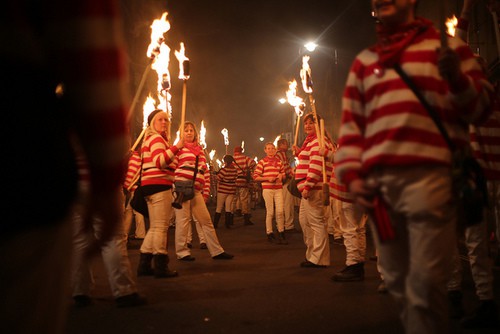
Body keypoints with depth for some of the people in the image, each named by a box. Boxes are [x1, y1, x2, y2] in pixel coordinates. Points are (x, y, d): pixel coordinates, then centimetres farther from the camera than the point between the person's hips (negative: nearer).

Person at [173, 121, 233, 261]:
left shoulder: (199, 150, 20)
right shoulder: (179, 148, 3)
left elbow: (205, 172, 18)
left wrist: (206, 191, 12)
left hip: (196, 190, 6)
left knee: (206, 220, 7)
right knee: (183, 220, -2)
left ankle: (216, 251, 13)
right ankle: (182, 252, 9)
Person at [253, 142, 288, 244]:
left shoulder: (279, 161, 12)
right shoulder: (262, 162, 0)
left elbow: (283, 174, 21)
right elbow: (256, 177, -3)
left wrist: (281, 176, -2)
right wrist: (268, 178, -14)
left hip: (278, 189, 3)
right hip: (267, 189, -3)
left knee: (280, 211, -2)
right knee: (270, 212, 1)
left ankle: (281, 234, 11)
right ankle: (270, 234, 13)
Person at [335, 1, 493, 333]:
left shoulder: (446, 47, 13)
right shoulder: (363, 61, 22)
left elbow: (481, 105, 10)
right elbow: (351, 123, 17)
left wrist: (457, 79, -10)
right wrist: (351, 174, 6)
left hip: (430, 177, -3)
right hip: (377, 183, 4)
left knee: (425, 283, -9)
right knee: (397, 281, 8)